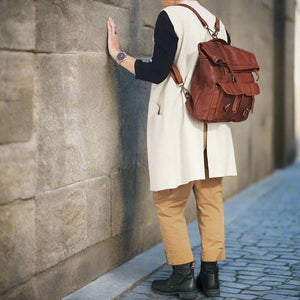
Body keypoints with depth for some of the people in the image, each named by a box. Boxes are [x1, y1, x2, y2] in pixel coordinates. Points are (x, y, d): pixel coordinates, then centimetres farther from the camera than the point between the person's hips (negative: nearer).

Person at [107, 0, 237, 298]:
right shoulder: (218, 25, 11)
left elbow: (157, 72, -14)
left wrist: (118, 54, -4)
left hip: (177, 126, -6)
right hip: (213, 128, 7)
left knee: (169, 203, 4)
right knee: (210, 200, 9)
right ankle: (210, 276, 14)